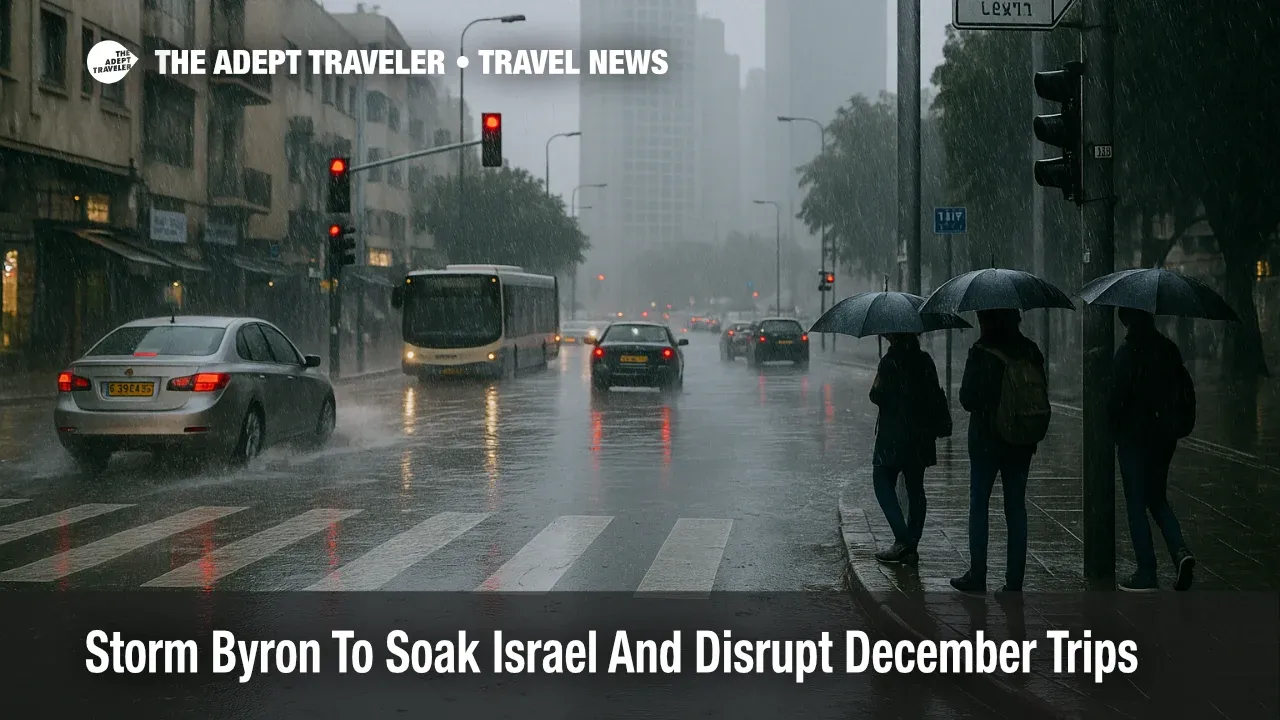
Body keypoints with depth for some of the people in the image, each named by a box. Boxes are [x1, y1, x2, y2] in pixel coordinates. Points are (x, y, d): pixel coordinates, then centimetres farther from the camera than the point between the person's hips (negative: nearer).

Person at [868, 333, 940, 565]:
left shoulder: (890, 362, -13)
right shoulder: (925, 361, 5)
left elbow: (878, 396, -14)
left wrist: (876, 389, 5)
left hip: (893, 436, -6)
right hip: (921, 437, 6)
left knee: (883, 484, 4)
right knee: (915, 489, 10)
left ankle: (903, 541, -10)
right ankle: (911, 548, 10)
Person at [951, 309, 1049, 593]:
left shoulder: (981, 354, -13)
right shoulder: (1030, 351, 2)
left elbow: (968, 399, -12)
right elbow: (1042, 393, 7)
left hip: (986, 441, -4)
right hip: (1022, 442, 4)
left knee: (979, 506, 6)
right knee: (1016, 507, 9)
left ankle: (977, 577, 6)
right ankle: (1015, 580, 7)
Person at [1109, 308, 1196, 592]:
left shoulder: (1127, 353, -14)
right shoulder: (1169, 350, 5)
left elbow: (1117, 396, -18)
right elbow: (1186, 388, 8)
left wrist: (1110, 428, -5)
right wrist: (1179, 423, 15)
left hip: (1134, 437, -6)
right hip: (1164, 437, 6)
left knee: (1136, 504, 2)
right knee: (1157, 499, 19)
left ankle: (1147, 573, 2)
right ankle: (1180, 550, -4)